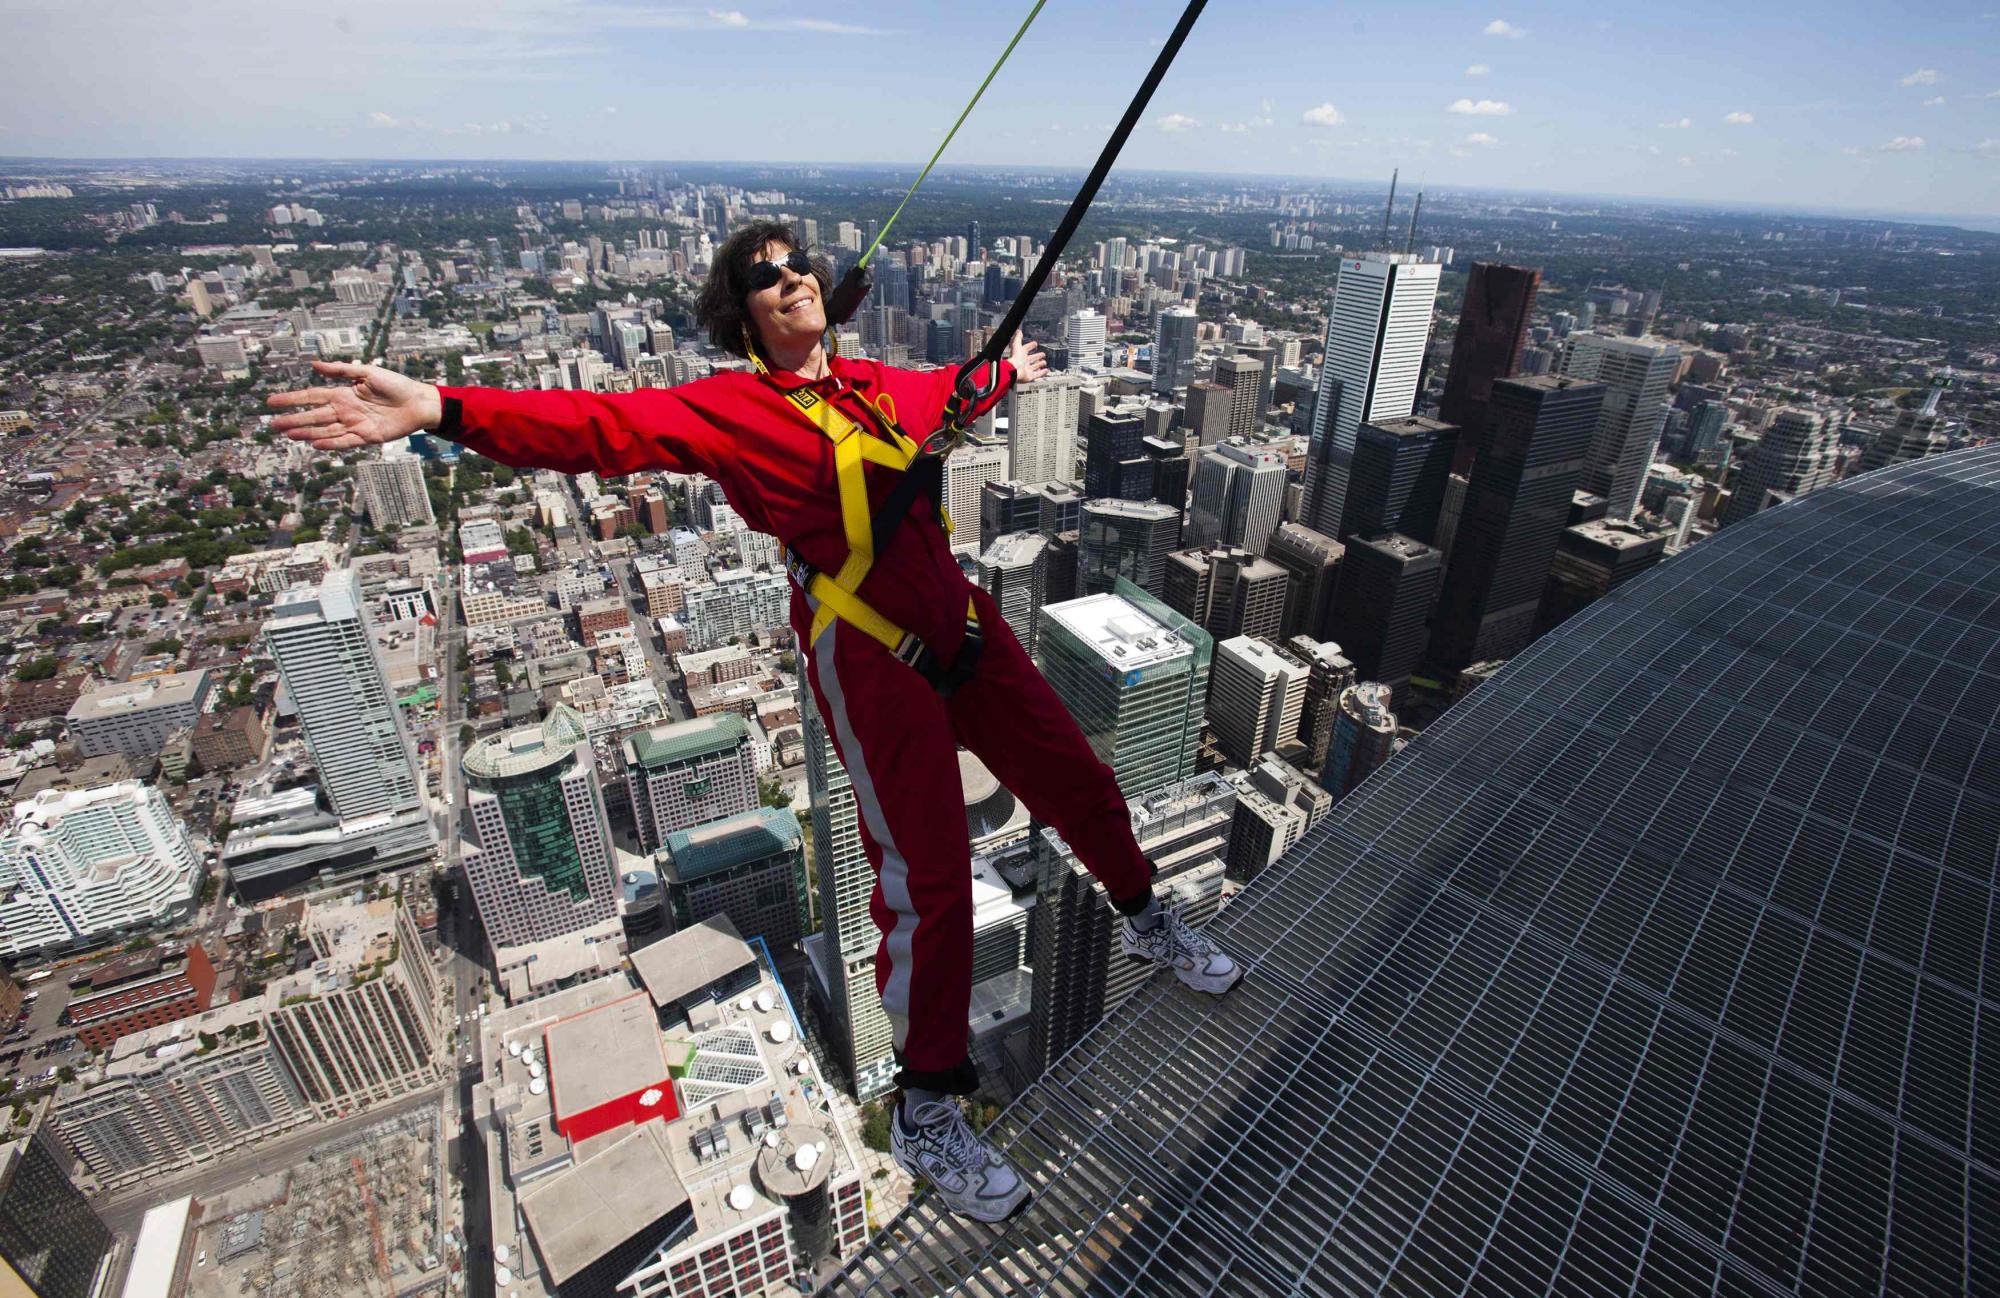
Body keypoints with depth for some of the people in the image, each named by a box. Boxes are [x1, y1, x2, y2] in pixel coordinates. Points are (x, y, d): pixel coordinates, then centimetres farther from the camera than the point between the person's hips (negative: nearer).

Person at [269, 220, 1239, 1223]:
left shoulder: (880, 387, 12)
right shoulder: (729, 408, -5)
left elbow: (952, 387, 33)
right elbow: (607, 425, -19)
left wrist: (1008, 371, 53)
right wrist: (442, 410, -33)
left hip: (966, 631, 7)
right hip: (873, 665, -7)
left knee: (1078, 780, 17)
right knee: (928, 882, -6)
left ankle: (1146, 922, 48)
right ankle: (925, 1112, 18)